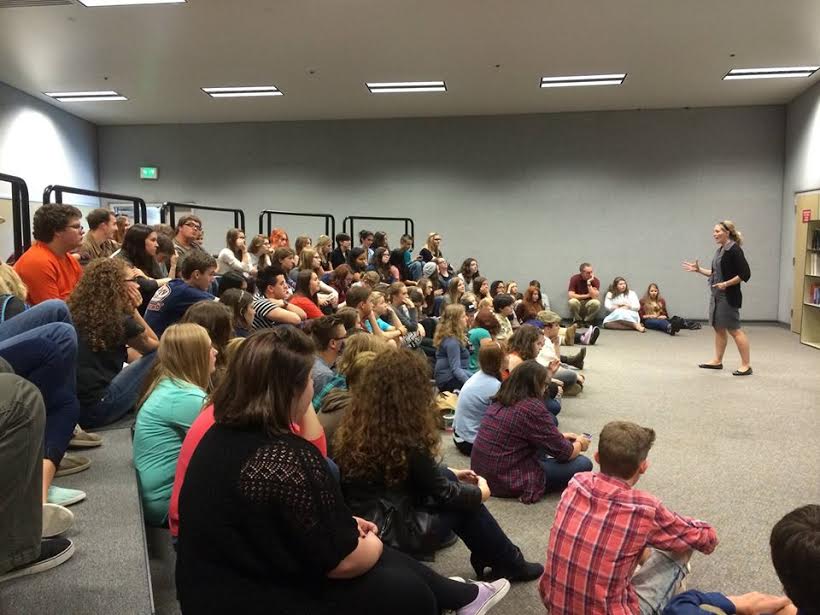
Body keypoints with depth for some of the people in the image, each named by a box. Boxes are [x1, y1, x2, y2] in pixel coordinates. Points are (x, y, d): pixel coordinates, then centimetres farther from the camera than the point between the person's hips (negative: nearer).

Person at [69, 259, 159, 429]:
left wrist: (130, 311, 16)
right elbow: (155, 345, 10)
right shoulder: (119, 319, -9)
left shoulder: (75, 312, 10)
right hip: (96, 409, -8)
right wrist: (133, 310, 6)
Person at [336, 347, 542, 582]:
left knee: (446, 476, 14)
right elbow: (444, 493, -9)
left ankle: (490, 558, 24)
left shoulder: (356, 424, -1)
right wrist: (480, 492, 10)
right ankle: (510, 564, 26)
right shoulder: (405, 440, -23)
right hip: (390, 534, -7)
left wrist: (450, 474, 20)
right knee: (463, 502, 7)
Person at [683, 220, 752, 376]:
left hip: (729, 297, -9)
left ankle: (746, 365, 1)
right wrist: (698, 269, 11)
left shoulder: (734, 250, -15)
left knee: (734, 329, -6)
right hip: (716, 295, 9)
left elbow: (745, 274, -18)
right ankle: (717, 361, 23)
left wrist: (726, 284, -21)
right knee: (718, 328, 14)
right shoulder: (720, 250, 11)